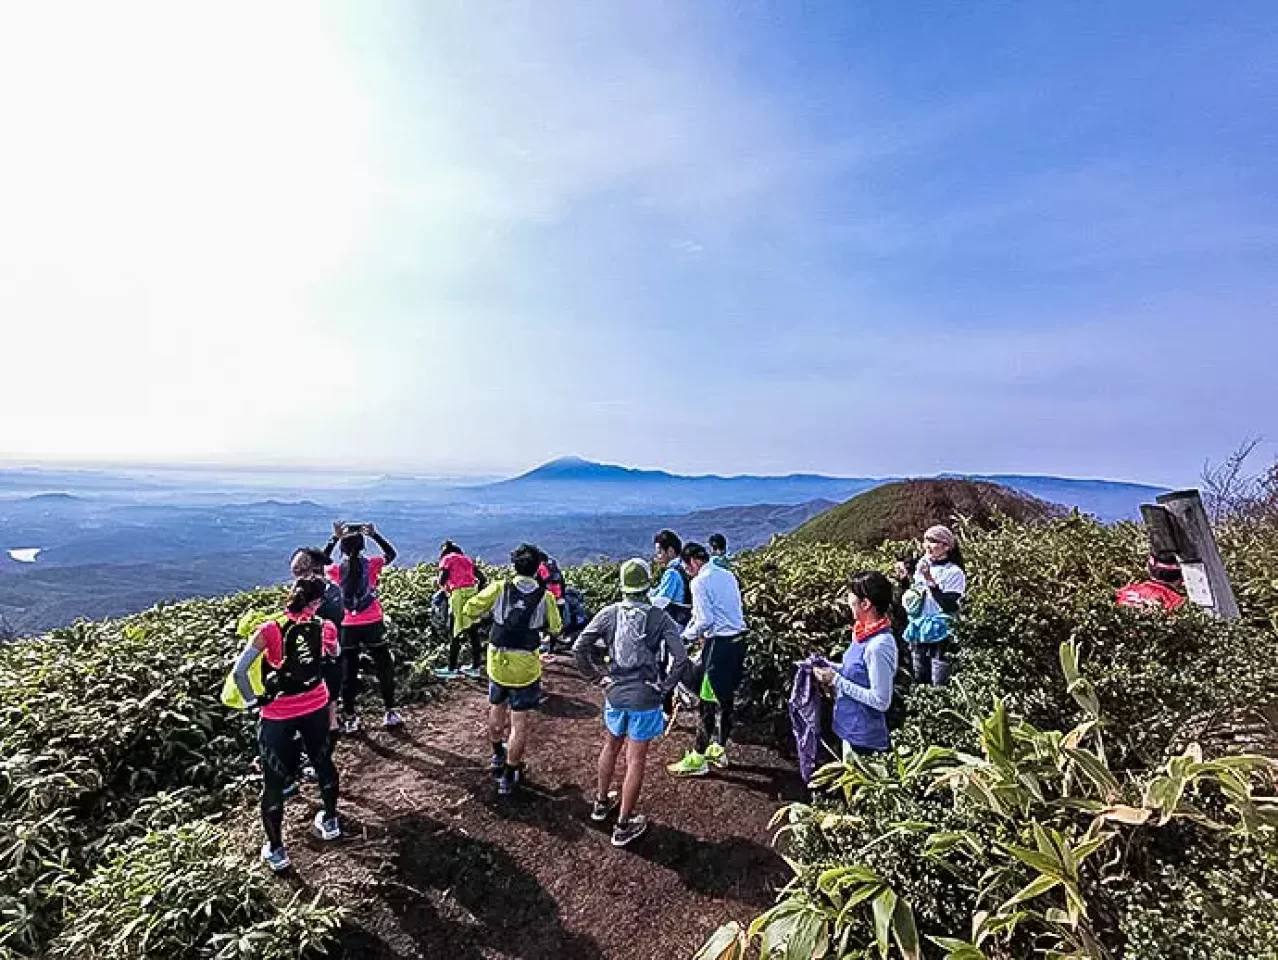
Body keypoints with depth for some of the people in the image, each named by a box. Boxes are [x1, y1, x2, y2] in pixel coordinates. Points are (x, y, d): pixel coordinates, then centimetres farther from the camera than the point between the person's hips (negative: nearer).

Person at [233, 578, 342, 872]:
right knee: (323, 762, 25)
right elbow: (334, 654, 12)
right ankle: (330, 821, 43)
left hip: (277, 714, -2)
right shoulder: (325, 628, -10)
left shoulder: (269, 630, -18)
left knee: (273, 782, 15)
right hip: (316, 707, 3)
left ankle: (276, 850, 28)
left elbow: (239, 672, -22)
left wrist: (253, 701, -8)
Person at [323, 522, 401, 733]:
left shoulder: (338, 569, -6)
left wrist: (335, 537, 7)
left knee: (348, 673, 11)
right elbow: (391, 553, 10)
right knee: (384, 668, 12)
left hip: (349, 627, 1)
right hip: (373, 624, -1)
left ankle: (350, 719, 16)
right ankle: (390, 713, 18)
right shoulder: (371, 564, -9)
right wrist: (374, 534, 3)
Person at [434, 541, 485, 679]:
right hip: (473, 592, 6)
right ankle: (476, 667, 17)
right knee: (473, 632, 12)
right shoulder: (467, 559, 23)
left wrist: (444, 588, 12)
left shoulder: (447, 559, 8)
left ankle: (452, 669, 9)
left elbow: (442, 580, -7)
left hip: (459, 593, -6)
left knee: (456, 633, 3)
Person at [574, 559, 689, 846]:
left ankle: (602, 802, 45)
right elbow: (681, 658, -18)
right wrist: (665, 687, -5)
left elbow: (579, 648, -8)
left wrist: (596, 676, 3)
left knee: (610, 747, 26)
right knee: (635, 760, 9)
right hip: (645, 699, -3)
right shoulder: (660, 618, -13)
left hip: (615, 694, 3)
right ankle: (623, 826, 21)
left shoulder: (609, 614, -7)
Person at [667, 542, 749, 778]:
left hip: (719, 644, -8)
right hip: (738, 640, 8)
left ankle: (698, 759, 10)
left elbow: (705, 620, -18)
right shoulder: (728, 575, 11)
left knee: (709, 702, 1)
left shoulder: (700, 582, -13)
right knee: (726, 698, 17)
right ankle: (719, 749, 30)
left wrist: (687, 636, -1)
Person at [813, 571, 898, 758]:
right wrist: (829, 667, -1)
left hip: (866, 739, -8)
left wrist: (836, 681, -22)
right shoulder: (863, 633, 0)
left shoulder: (879, 646, -27)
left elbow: (881, 701, -25)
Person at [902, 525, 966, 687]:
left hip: (940, 635, -6)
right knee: (919, 681, 16)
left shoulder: (954, 573, -11)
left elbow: (951, 607, -20)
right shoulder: (922, 565, 7)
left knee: (939, 684, -2)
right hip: (918, 633, 6)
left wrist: (931, 581, -24)